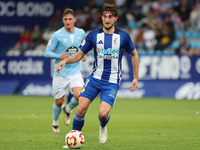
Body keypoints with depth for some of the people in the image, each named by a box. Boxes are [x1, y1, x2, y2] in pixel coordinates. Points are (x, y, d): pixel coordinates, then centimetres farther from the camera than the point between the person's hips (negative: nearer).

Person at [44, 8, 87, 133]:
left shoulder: (81, 33, 4)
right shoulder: (57, 35, -9)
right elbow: (47, 53, -7)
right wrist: (59, 56, -25)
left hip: (75, 72, 2)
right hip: (60, 74, -2)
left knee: (79, 97, -20)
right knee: (59, 102, 5)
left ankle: (68, 109, 14)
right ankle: (55, 123, 34)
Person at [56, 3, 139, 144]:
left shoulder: (123, 36, -2)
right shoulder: (94, 35, 1)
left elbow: (134, 54, 12)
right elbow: (80, 54, 8)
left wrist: (136, 78, 11)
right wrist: (65, 60, -12)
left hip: (112, 82, -2)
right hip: (95, 78, 2)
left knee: (103, 113, -19)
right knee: (81, 109, -15)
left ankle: (103, 127, 19)